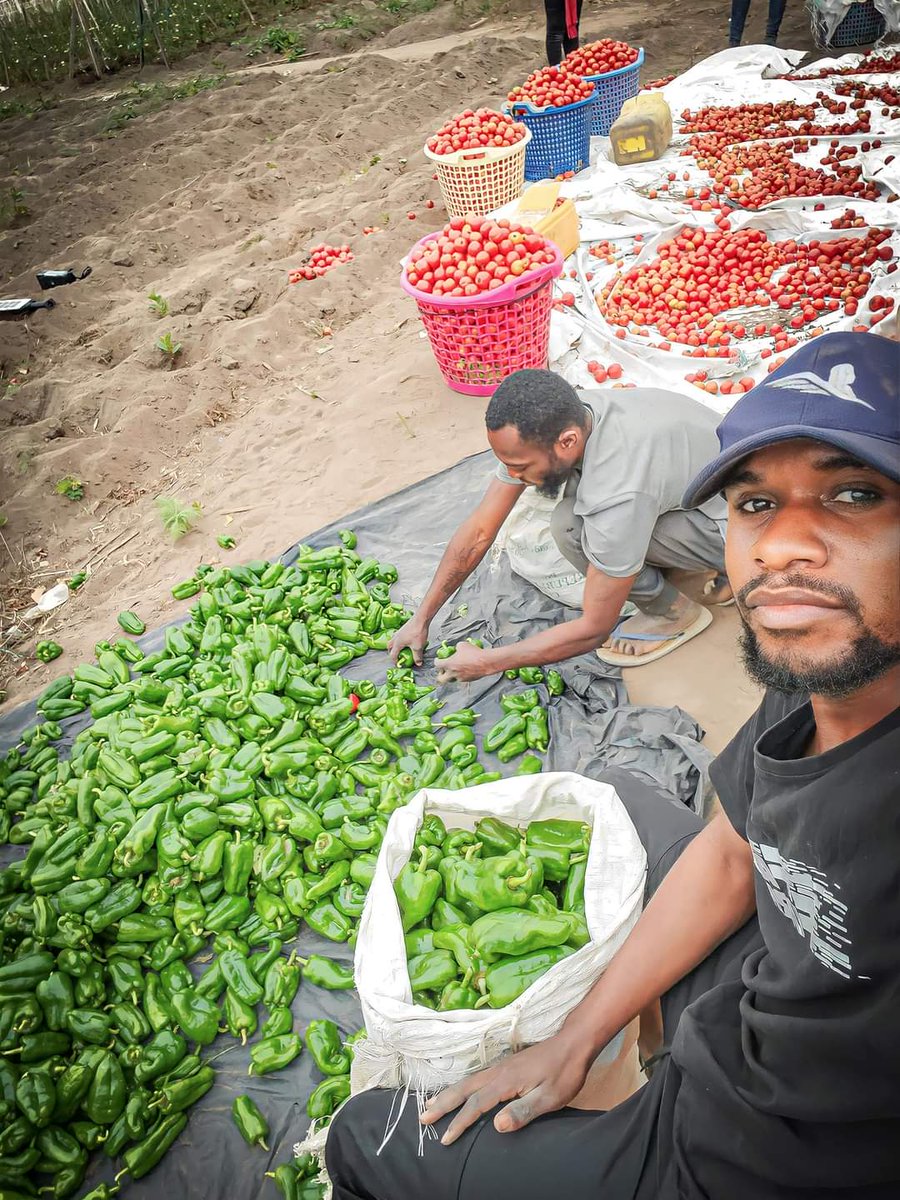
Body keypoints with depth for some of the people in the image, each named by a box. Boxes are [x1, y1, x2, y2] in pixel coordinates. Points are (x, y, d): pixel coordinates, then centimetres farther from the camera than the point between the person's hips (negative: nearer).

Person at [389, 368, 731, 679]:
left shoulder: (620, 496, -38)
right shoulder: (543, 426, -16)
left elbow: (594, 629, -27)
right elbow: (479, 529, -8)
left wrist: (485, 663, -20)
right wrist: (421, 619, -5)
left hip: (735, 524, -8)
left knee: (572, 526, -25)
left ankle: (673, 615, -2)